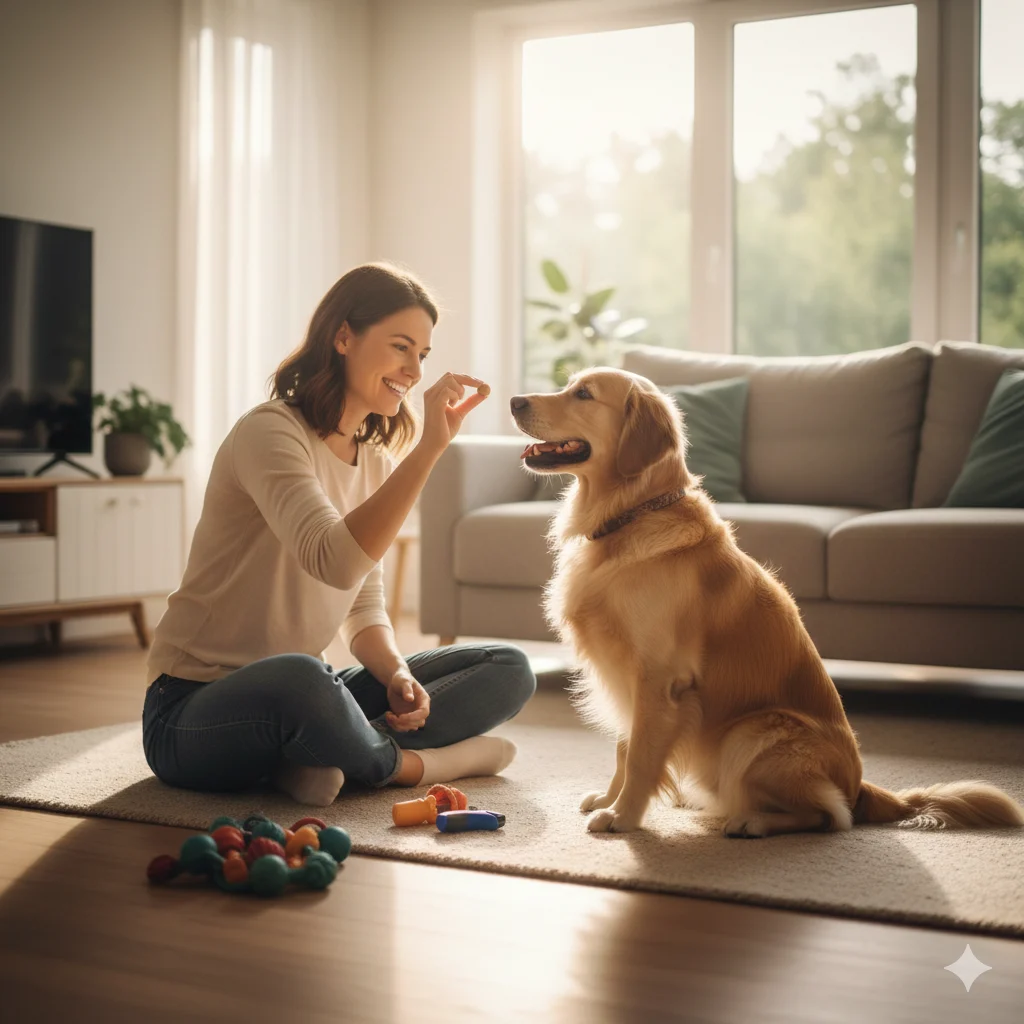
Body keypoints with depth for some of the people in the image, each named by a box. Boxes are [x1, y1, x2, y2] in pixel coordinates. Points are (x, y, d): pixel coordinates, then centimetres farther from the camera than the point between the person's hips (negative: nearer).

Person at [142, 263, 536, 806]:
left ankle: (318, 760, -18)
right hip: (192, 710, -8)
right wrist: (429, 447, -35)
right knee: (297, 679, -43)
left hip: (293, 699, 8)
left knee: (509, 670, -1)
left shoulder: (376, 463, 10)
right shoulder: (270, 431, -15)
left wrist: (398, 675, -8)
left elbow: (364, 610, 12)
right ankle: (409, 763, -13)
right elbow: (335, 561, -33)